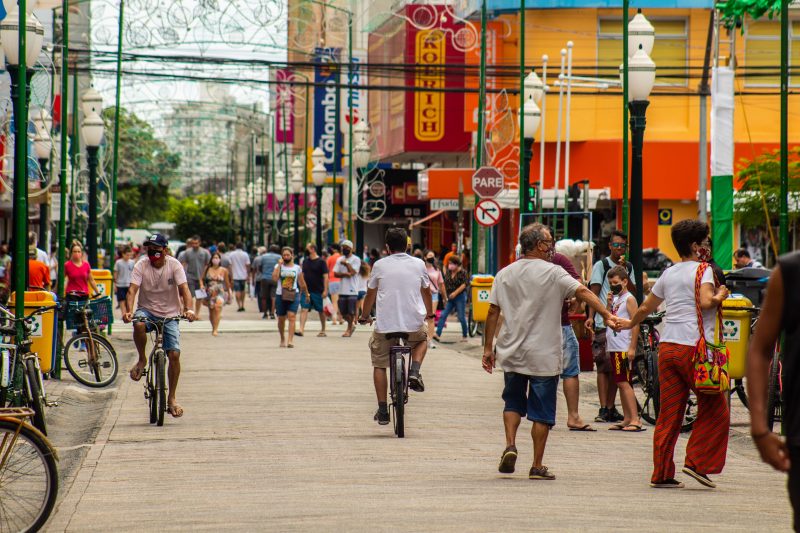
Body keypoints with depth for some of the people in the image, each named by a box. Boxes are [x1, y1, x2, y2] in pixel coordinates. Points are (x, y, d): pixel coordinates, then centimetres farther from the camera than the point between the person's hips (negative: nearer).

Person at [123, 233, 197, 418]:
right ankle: (142, 360, -9)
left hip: (170, 315, 0)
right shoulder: (141, 266, -9)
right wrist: (128, 311, -38)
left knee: (174, 354, -11)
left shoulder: (174, 265, -10)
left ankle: (172, 398, 3)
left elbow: (184, 289, -20)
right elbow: (132, 290, -19)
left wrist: (188, 309, -39)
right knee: (138, 324, -37)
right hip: (147, 310, 0)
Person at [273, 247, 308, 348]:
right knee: (281, 319, 10)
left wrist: (306, 294, 21)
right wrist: (279, 265, -12)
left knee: (291, 316, -16)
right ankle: (282, 339, 30)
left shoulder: (297, 268, 7)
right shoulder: (278, 267, 5)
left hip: (294, 295, -1)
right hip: (280, 295, 1)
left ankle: (290, 340, -23)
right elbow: (275, 278, -14)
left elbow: (302, 283, 17)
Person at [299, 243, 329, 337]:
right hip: (306, 290, 4)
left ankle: (323, 330, 21)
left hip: (318, 291, -4)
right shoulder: (305, 261, 10)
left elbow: (325, 276, -10)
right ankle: (301, 329, -17)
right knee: (304, 309, -9)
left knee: (321, 311, 8)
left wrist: (325, 290, -16)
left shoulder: (321, 262, -7)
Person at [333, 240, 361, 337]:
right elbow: (336, 273, 3)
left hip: (352, 290, -5)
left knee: (351, 311, -4)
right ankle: (351, 325, 27)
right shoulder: (340, 260, 12)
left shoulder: (356, 260, -2)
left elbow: (352, 272, -15)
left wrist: (346, 263, -6)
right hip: (342, 289, 5)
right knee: (342, 312, 6)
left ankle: (349, 329, 9)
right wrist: (345, 274, -13)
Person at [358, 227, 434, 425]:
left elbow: (370, 294, 9)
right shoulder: (418, 264, 4)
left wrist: (364, 316, 28)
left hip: (385, 324, -1)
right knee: (422, 338, 35)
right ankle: (414, 372, 9)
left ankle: (382, 410, 9)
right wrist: (429, 312, 37)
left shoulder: (380, 265, 0)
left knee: (379, 364, 14)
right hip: (414, 323, 1)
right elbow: (426, 291, 17)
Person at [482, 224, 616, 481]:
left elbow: (493, 312, 4)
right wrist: (607, 315, -21)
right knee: (542, 411, 4)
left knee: (513, 401, 21)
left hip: (511, 353, 4)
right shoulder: (553, 273, -7)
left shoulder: (505, 274, 5)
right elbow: (583, 292, -17)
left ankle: (510, 445, 0)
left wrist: (488, 348, 8)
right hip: (544, 357, -3)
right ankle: (537, 466, 5)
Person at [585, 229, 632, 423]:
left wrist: (623, 270, -6)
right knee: (603, 366, -8)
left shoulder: (629, 267, 16)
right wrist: (591, 316, -13)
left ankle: (611, 408, 12)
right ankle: (603, 409, -9)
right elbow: (594, 292, -3)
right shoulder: (601, 265, 3)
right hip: (603, 322, -5)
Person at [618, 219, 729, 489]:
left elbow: (646, 307, 27)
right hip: (694, 347, -7)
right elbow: (706, 301, -21)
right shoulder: (702, 270, -3)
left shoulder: (669, 273, 17)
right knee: (714, 410, 4)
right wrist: (720, 296, -1)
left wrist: (630, 323, 44)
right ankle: (697, 462, -3)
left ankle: (662, 474, 7)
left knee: (669, 413, 8)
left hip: (667, 346, 7)